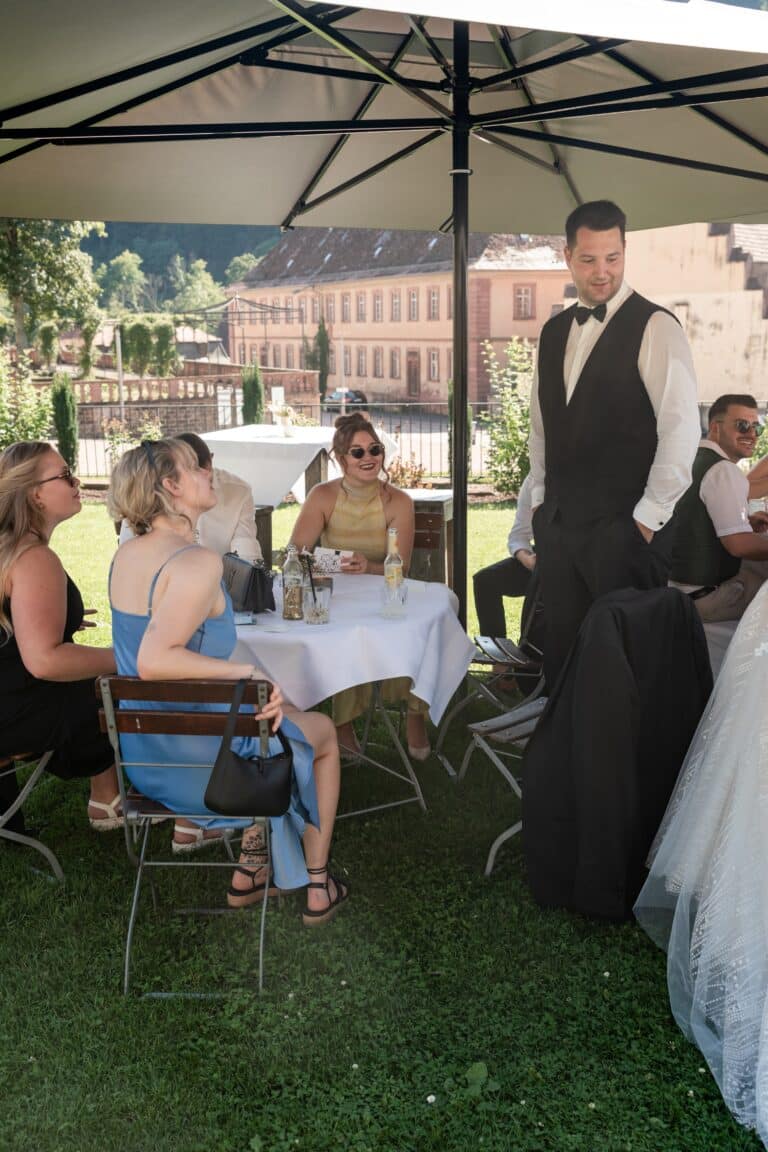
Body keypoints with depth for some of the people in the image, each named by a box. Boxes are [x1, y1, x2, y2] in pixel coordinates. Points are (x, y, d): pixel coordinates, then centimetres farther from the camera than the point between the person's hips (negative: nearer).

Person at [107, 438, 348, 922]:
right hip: (197, 757, -8)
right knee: (323, 732, 21)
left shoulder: (127, 554, 1)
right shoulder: (198, 562, -26)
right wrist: (251, 672, -29)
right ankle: (318, 887, 31)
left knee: (289, 717, 33)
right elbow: (154, 661, -34)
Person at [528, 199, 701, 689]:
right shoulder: (554, 331, 13)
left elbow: (682, 428, -14)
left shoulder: (654, 326, -8)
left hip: (624, 526, -6)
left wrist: (650, 516, -14)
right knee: (563, 649, 12)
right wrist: (541, 499, 15)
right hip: (558, 522, 6)